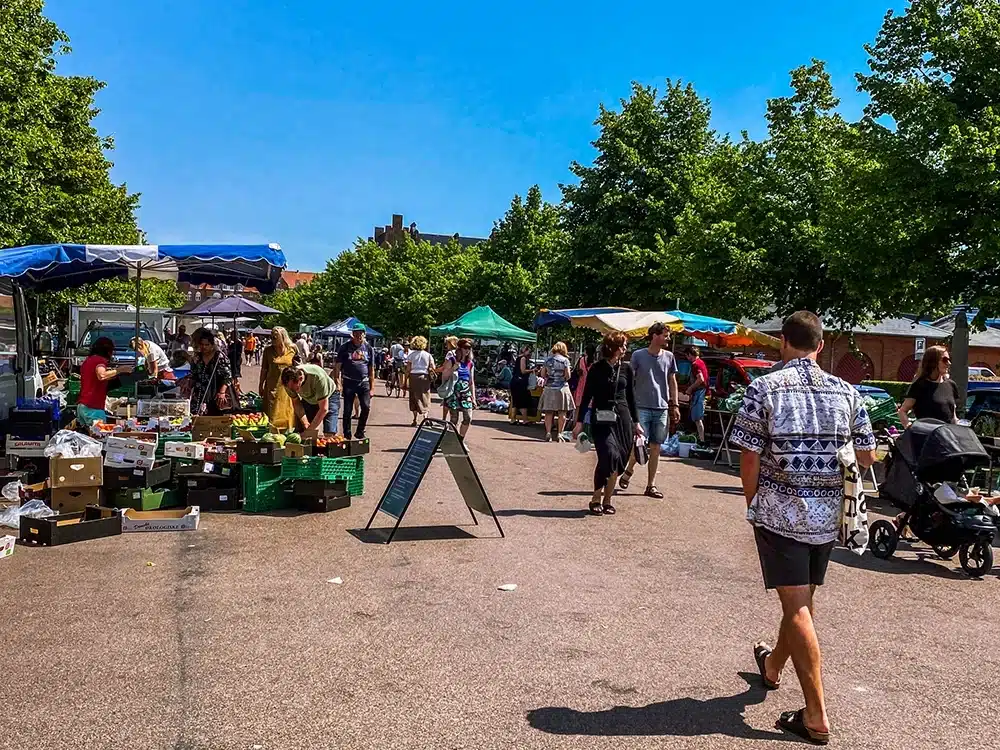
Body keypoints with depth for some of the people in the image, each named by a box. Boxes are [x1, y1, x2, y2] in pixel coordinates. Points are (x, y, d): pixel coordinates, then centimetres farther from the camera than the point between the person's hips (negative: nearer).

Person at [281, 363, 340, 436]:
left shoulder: (318, 377, -39)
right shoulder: (290, 382, -26)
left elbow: (323, 409, -33)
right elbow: (296, 403, -9)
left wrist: (309, 430, -31)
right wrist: (306, 424, -19)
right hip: (308, 400, 4)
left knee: (329, 434, -21)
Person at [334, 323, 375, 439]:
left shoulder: (368, 349, 9)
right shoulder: (345, 348, 3)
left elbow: (371, 369, 12)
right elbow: (337, 367, 2)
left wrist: (371, 388, 7)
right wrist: (338, 383, -8)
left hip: (364, 382, 1)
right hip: (348, 382, -1)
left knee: (366, 407, -12)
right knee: (347, 411, 2)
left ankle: (360, 432, 8)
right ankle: (347, 435, 14)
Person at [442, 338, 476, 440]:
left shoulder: (470, 364, 12)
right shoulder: (452, 361, 0)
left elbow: (472, 382, 15)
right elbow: (443, 377, -3)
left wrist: (473, 398, 11)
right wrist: (453, 369, -17)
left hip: (466, 394, 4)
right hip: (454, 393, -4)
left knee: (468, 418, -5)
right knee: (454, 420, -3)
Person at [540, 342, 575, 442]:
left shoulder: (547, 359, 4)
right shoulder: (565, 360, -4)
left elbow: (543, 374, 4)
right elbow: (567, 375, -8)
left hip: (549, 388, 3)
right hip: (562, 388, -3)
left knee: (549, 413, 7)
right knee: (562, 413, 4)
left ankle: (548, 433, 0)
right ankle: (559, 434, 1)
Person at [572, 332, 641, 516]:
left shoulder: (626, 369, 8)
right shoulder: (597, 369, -2)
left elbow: (631, 397, 15)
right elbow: (587, 396, 1)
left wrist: (636, 422, 14)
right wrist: (580, 422, -3)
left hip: (622, 417, 4)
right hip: (602, 418, -4)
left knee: (617, 460, 2)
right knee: (609, 455, -18)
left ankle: (607, 500, 13)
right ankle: (596, 498, -4)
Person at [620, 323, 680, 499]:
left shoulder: (669, 357, 7)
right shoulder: (638, 355, -3)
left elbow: (672, 382, 14)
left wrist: (675, 405, 9)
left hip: (662, 408, 4)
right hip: (642, 407, -3)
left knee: (655, 448, 6)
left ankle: (651, 485, 15)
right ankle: (628, 472, 18)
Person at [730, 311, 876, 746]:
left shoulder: (765, 388, -9)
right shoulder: (846, 392, 2)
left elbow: (749, 459, -10)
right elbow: (868, 458, 4)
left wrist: (753, 507, 4)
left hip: (780, 510, -5)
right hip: (828, 513, 5)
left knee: (796, 606, -1)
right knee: (802, 597, 20)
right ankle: (773, 665, 45)